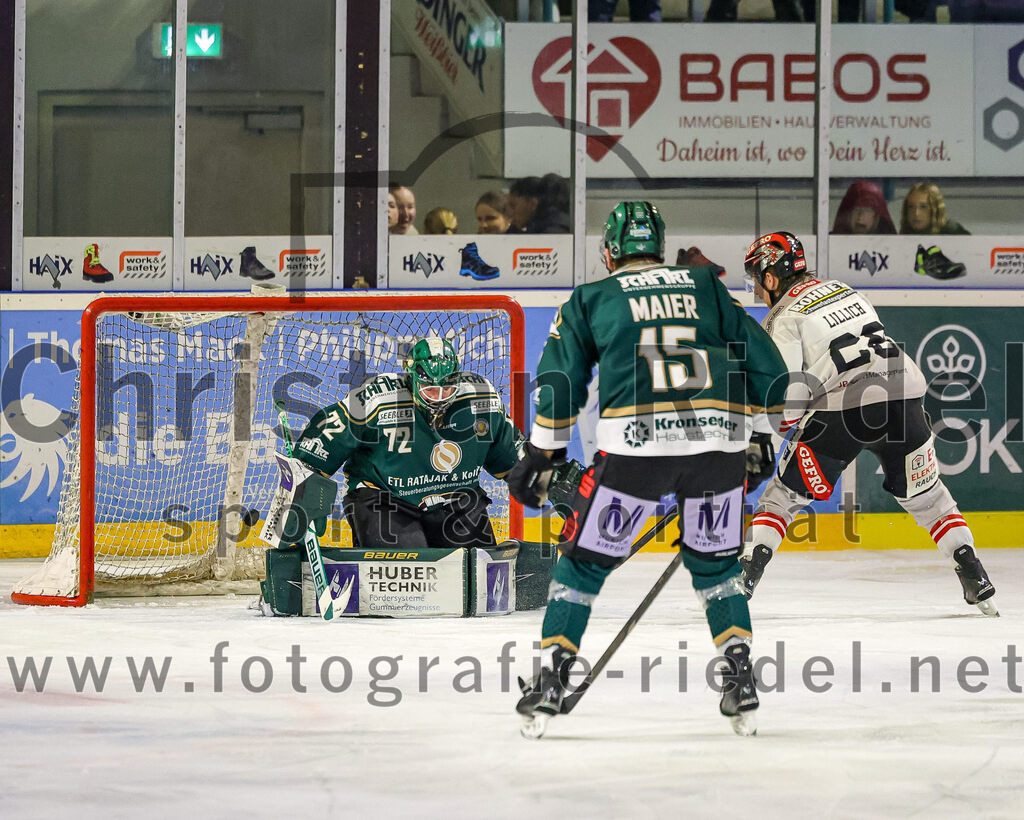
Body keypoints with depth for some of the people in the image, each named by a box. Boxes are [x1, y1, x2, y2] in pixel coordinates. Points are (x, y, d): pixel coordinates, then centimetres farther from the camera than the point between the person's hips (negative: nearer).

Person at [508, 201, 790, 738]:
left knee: (586, 562, 13)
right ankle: (742, 681, 13)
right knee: (715, 563, 24)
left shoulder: (590, 300, 18)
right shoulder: (708, 287, 23)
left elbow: (559, 385, 13)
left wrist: (539, 457, 23)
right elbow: (766, 366, 18)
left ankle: (549, 684, 6)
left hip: (634, 444, -2)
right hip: (720, 442, 2)